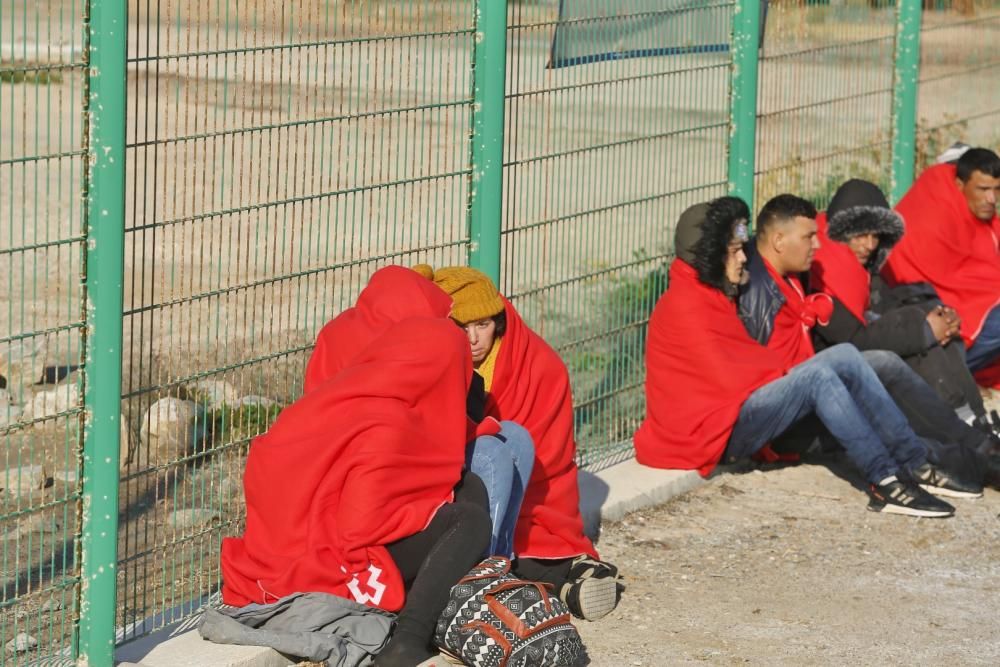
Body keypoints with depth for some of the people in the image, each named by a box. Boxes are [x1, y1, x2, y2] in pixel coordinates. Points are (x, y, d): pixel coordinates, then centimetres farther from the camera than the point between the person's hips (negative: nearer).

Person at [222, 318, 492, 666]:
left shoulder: (325, 402, 8)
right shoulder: (387, 426, -15)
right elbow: (360, 530, -20)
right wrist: (435, 505, -4)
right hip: (328, 577, -8)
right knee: (470, 519, -4)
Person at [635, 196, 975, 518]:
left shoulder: (710, 295, 19)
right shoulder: (686, 304, -14)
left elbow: (743, 359, 10)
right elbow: (730, 376, -18)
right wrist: (789, 365, -4)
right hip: (714, 432, -10)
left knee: (845, 357, -4)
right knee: (817, 375, -28)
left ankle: (915, 464, -10)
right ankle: (884, 482, -30)